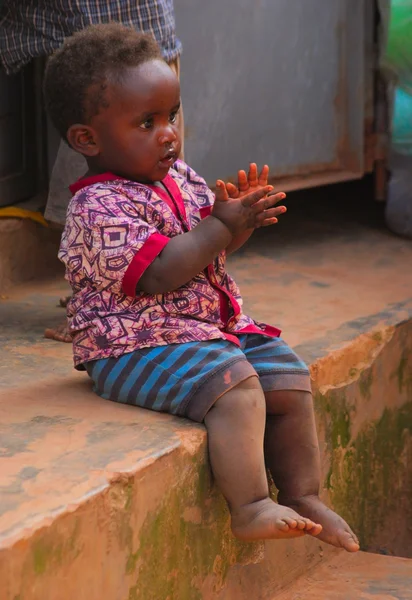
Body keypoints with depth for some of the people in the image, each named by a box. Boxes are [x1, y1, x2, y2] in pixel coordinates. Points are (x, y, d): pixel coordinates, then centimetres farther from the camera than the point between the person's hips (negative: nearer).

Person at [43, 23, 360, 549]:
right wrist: (223, 226, -22)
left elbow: (213, 249, 19)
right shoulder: (98, 209, -18)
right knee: (236, 386, -29)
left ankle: (302, 496, 12)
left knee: (289, 377, 1)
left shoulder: (181, 178, 10)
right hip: (136, 346, -9)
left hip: (213, 326, 9)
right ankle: (250, 508, -27)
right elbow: (157, 275, -26)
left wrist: (236, 214, -4)